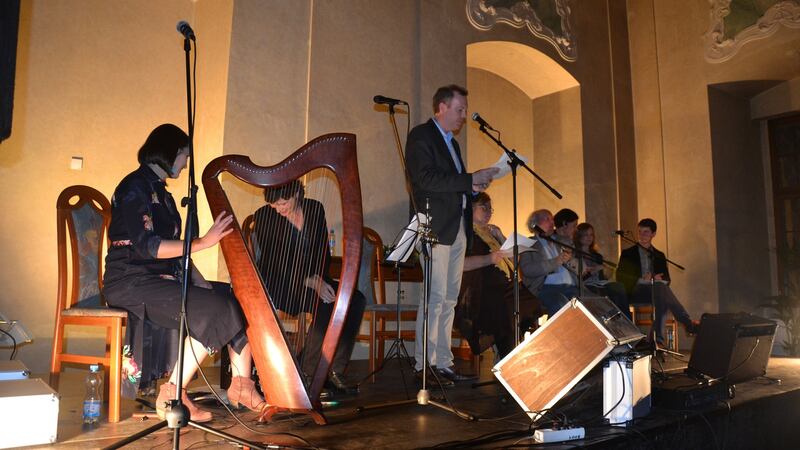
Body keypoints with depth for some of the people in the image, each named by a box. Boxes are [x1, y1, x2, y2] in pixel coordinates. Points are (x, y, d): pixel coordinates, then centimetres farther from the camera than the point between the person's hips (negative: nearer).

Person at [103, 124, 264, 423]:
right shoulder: (134, 188, -10)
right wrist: (203, 242, -23)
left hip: (162, 278, 9)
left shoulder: (159, 191, 19)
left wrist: (198, 280, 0)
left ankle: (241, 386, -5)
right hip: (131, 282, -9)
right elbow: (147, 246, -21)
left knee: (238, 299, -5)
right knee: (213, 309, -26)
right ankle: (172, 397, -15)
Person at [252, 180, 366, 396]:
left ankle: (333, 371, -15)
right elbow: (275, 262, -14)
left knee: (356, 300, -19)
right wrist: (310, 281, -25)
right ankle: (309, 372, -18)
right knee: (326, 304, -32)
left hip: (314, 279, 5)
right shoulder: (264, 216, -9)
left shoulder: (315, 209, 3)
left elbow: (324, 251, 6)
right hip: (278, 283, -5)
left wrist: (319, 278, -13)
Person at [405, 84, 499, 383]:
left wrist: (474, 185, 5)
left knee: (450, 300, 8)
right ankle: (423, 366, -3)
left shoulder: (451, 142, 25)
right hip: (437, 227, -9)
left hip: (459, 229, 9)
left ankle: (443, 363, 13)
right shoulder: (421, 136, -3)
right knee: (435, 298, -9)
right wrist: (471, 180, -16)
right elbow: (426, 180, -17)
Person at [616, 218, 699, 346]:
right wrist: (642, 279, -15)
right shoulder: (628, 254, 11)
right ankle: (688, 324, -40)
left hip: (656, 292, 4)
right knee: (659, 287, -35)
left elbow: (666, 279, 14)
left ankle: (657, 338, -44)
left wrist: (658, 280, -11)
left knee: (662, 298, -35)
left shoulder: (659, 256, 23)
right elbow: (620, 277, -1)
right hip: (635, 292, -4)